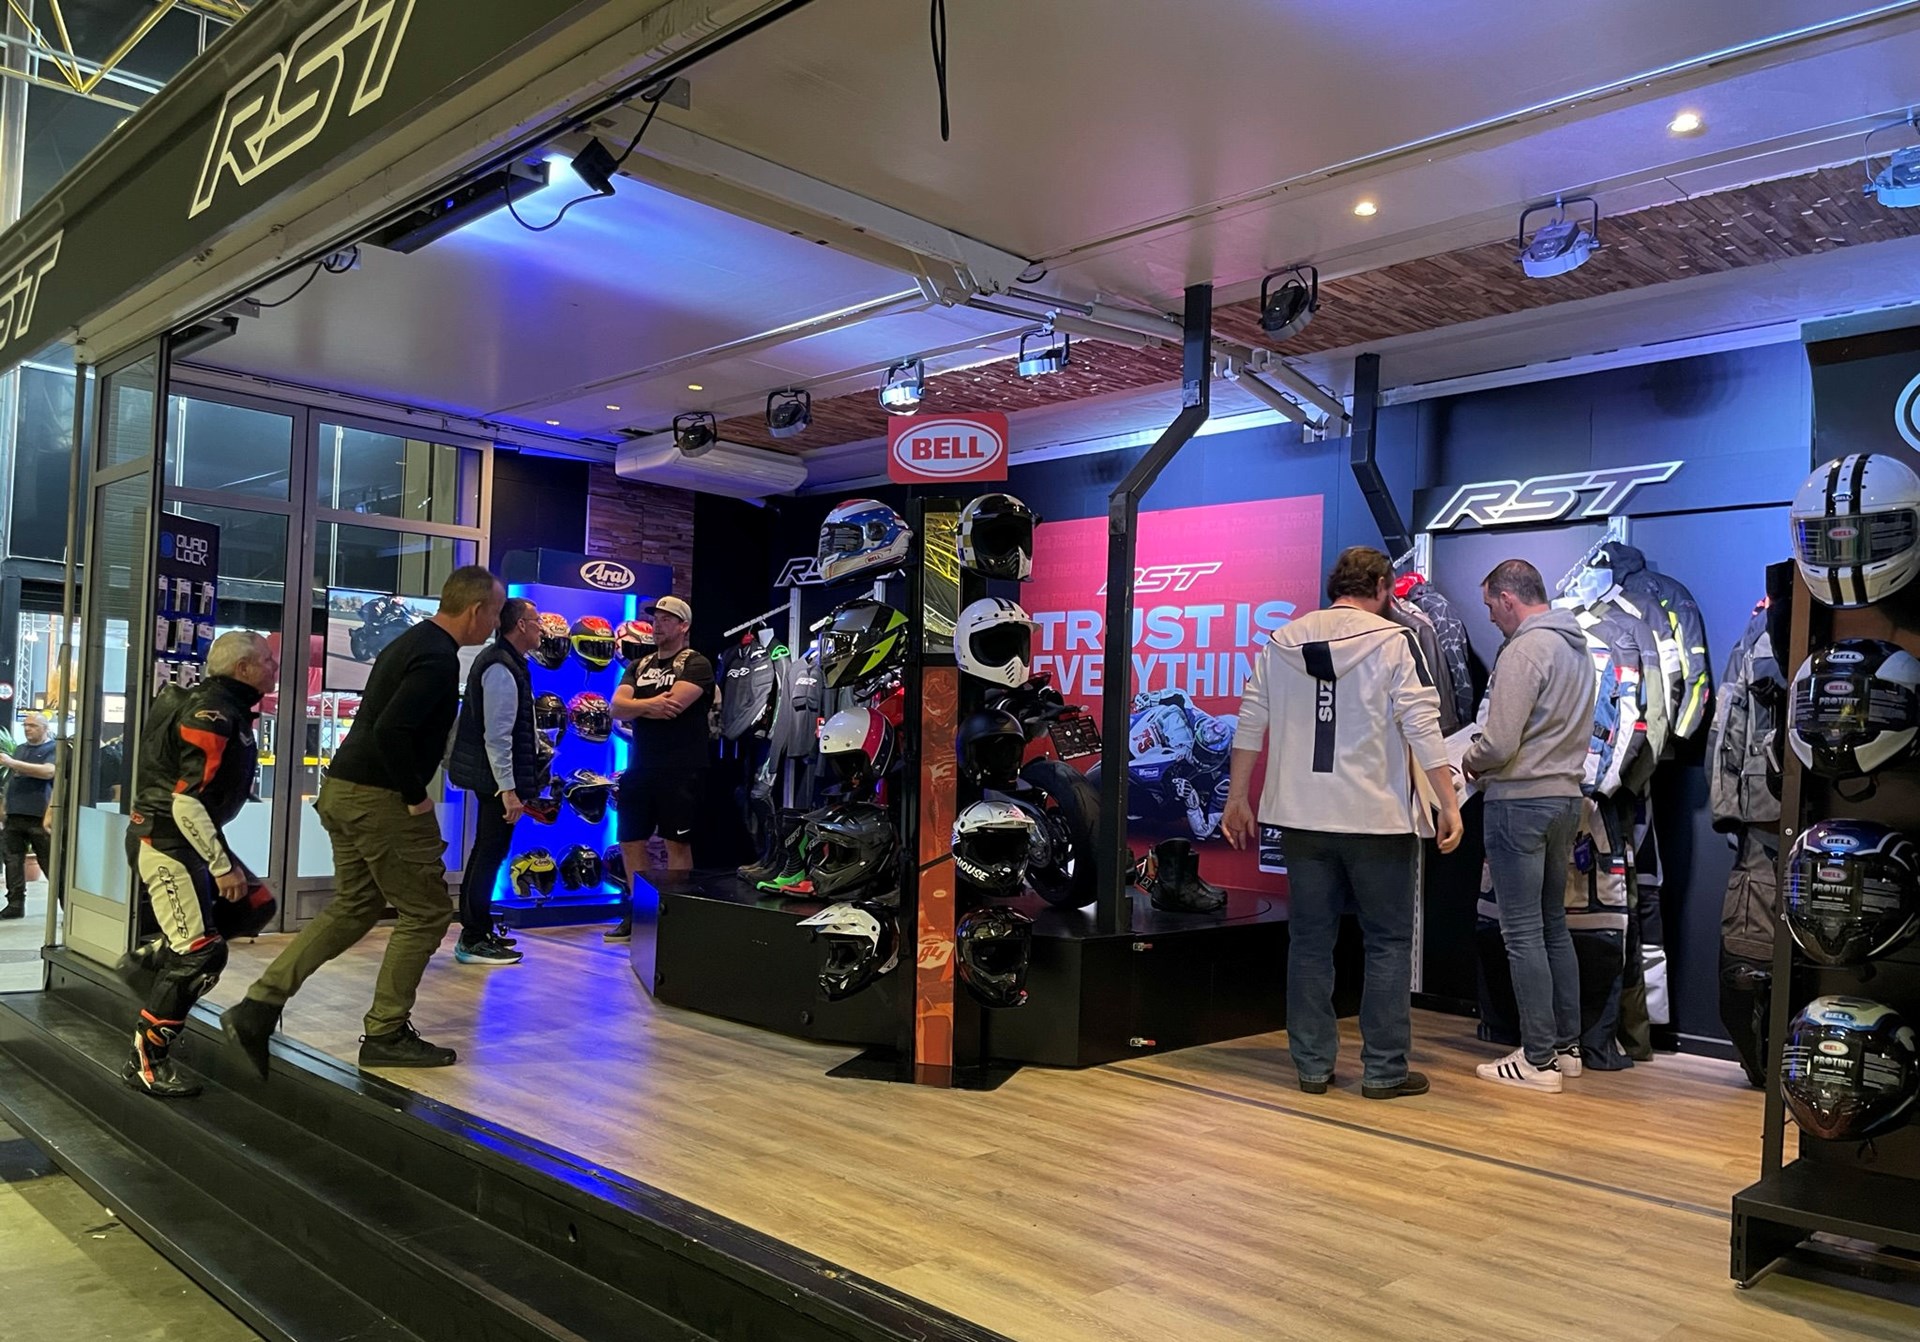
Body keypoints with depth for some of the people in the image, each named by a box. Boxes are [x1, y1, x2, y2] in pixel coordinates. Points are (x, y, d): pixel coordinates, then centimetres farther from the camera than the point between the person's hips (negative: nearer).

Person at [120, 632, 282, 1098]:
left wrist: (223, 860, 22)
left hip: (189, 837, 10)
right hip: (164, 840, -10)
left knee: (256, 906, 8)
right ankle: (146, 1063, 1)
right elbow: (187, 802, -24)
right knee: (201, 953, -10)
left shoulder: (229, 709, 10)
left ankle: (150, 959, 15)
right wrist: (222, 866, -19)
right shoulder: (211, 714, -21)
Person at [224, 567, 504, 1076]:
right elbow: (391, 730, -27)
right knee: (425, 914, 3)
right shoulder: (438, 659, -17)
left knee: (353, 908, 17)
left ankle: (257, 1008, 14)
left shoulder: (410, 643, 15)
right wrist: (416, 799, -16)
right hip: (381, 799, -10)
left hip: (343, 791, 10)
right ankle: (386, 1034, 12)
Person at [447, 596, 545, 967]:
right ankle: (473, 941, 5)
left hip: (492, 777, 11)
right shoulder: (502, 669, -19)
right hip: (498, 777, -11)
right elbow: (497, 735, -23)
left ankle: (478, 930, 30)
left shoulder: (505, 662, 13)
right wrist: (508, 789, -23)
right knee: (490, 855, -3)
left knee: (487, 853, 18)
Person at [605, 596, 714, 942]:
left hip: (681, 771, -7)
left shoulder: (696, 665, -4)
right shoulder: (639, 666, 17)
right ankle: (637, 912, 22)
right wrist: (649, 706, -16)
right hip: (640, 767, 7)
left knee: (677, 844, -1)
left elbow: (671, 706, -19)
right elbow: (617, 708, 3)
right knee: (631, 842, 10)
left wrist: (636, 706, -3)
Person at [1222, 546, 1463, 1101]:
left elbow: (1251, 723, 7)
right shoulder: (1394, 640, -5)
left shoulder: (1282, 642, 6)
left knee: (1310, 941, 10)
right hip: (1378, 817, -3)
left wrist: (1238, 799, 14)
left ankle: (1313, 1066, 15)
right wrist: (1449, 804, -8)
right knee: (1388, 942, 8)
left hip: (1304, 816, 4)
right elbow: (1422, 727, -11)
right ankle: (1384, 1070, 10)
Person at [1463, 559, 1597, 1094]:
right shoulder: (1578, 648, 13)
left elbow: (1498, 744, -21)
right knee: (1554, 925, 16)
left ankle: (1537, 1060, 1)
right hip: (1566, 796, 9)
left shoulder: (1523, 651, -16)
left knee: (1523, 933, -3)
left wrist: (1470, 760, -1)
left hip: (1520, 801, -9)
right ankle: (1567, 1046, 23)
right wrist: (1488, 759, 14)